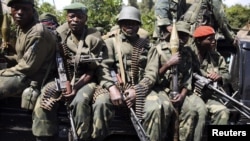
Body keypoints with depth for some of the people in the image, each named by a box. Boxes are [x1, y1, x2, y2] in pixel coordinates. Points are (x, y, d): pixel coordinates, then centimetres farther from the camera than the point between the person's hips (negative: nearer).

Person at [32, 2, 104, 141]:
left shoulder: (94, 38, -9)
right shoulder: (61, 33, 0)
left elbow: (92, 71, -9)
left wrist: (76, 88, -21)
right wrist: (66, 84, -16)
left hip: (86, 79, -3)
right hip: (65, 77, 3)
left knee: (80, 101, -33)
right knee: (44, 98, -22)